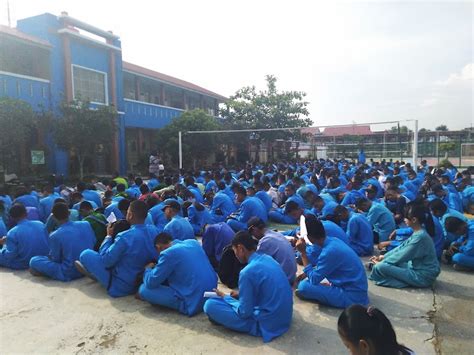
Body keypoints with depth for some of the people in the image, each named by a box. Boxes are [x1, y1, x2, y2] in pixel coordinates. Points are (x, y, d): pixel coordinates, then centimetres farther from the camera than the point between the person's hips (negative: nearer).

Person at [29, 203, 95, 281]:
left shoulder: (55, 235, -19)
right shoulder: (86, 224, -8)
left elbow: (55, 259, -7)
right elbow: (94, 242, 6)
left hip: (69, 274, -4)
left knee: (34, 261, 4)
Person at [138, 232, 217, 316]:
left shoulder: (168, 253, -13)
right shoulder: (193, 242, 8)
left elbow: (150, 283, -6)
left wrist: (148, 269, 16)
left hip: (194, 302, -8)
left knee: (143, 289, -2)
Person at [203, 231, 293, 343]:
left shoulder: (248, 272, -22)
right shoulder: (268, 259, 2)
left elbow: (244, 312, -14)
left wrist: (225, 297, 2)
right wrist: (240, 295, 14)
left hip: (267, 324, -8)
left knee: (210, 305, -10)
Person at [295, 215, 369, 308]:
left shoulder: (330, 251, -26)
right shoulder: (333, 241, 1)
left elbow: (313, 279, -19)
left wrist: (303, 253, -18)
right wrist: (306, 273, 8)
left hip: (352, 296, -9)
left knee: (303, 286, -19)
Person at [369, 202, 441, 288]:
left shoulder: (420, 237, -24)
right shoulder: (418, 233, 4)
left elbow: (402, 256, -19)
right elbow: (402, 247, 11)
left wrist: (381, 262, -7)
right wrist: (384, 256, 6)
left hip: (423, 276, -10)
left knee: (380, 267, -22)